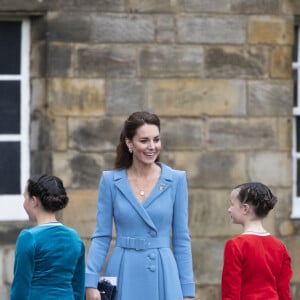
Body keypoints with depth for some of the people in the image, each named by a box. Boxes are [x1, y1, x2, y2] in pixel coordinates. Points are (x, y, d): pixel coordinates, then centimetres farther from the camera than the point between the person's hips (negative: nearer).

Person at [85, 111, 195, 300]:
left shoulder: (176, 180, 3)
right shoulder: (111, 181, 3)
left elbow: (182, 239, 5)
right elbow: (101, 236, 4)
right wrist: (91, 282, -7)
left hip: (163, 276, 0)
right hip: (123, 277, 0)